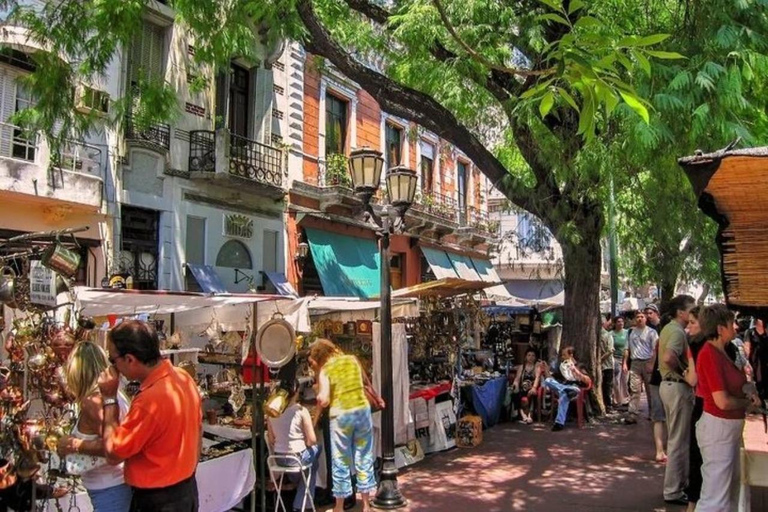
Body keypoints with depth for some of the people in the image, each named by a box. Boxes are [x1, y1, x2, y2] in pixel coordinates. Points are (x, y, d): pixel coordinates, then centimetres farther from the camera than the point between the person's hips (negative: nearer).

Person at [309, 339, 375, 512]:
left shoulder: (325, 370, -5)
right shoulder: (353, 360, 7)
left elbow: (323, 401, -14)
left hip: (341, 415, -4)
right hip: (362, 410, 4)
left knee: (341, 462, 10)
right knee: (364, 458, 13)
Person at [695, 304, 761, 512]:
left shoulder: (720, 352, 6)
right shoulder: (709, 354, -22)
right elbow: (723, 401, -24)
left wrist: (748, 392, 0)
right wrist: (748, 401, -6)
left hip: (731, 426, 10)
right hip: (718, 427, -10)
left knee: (732, 488, 25)